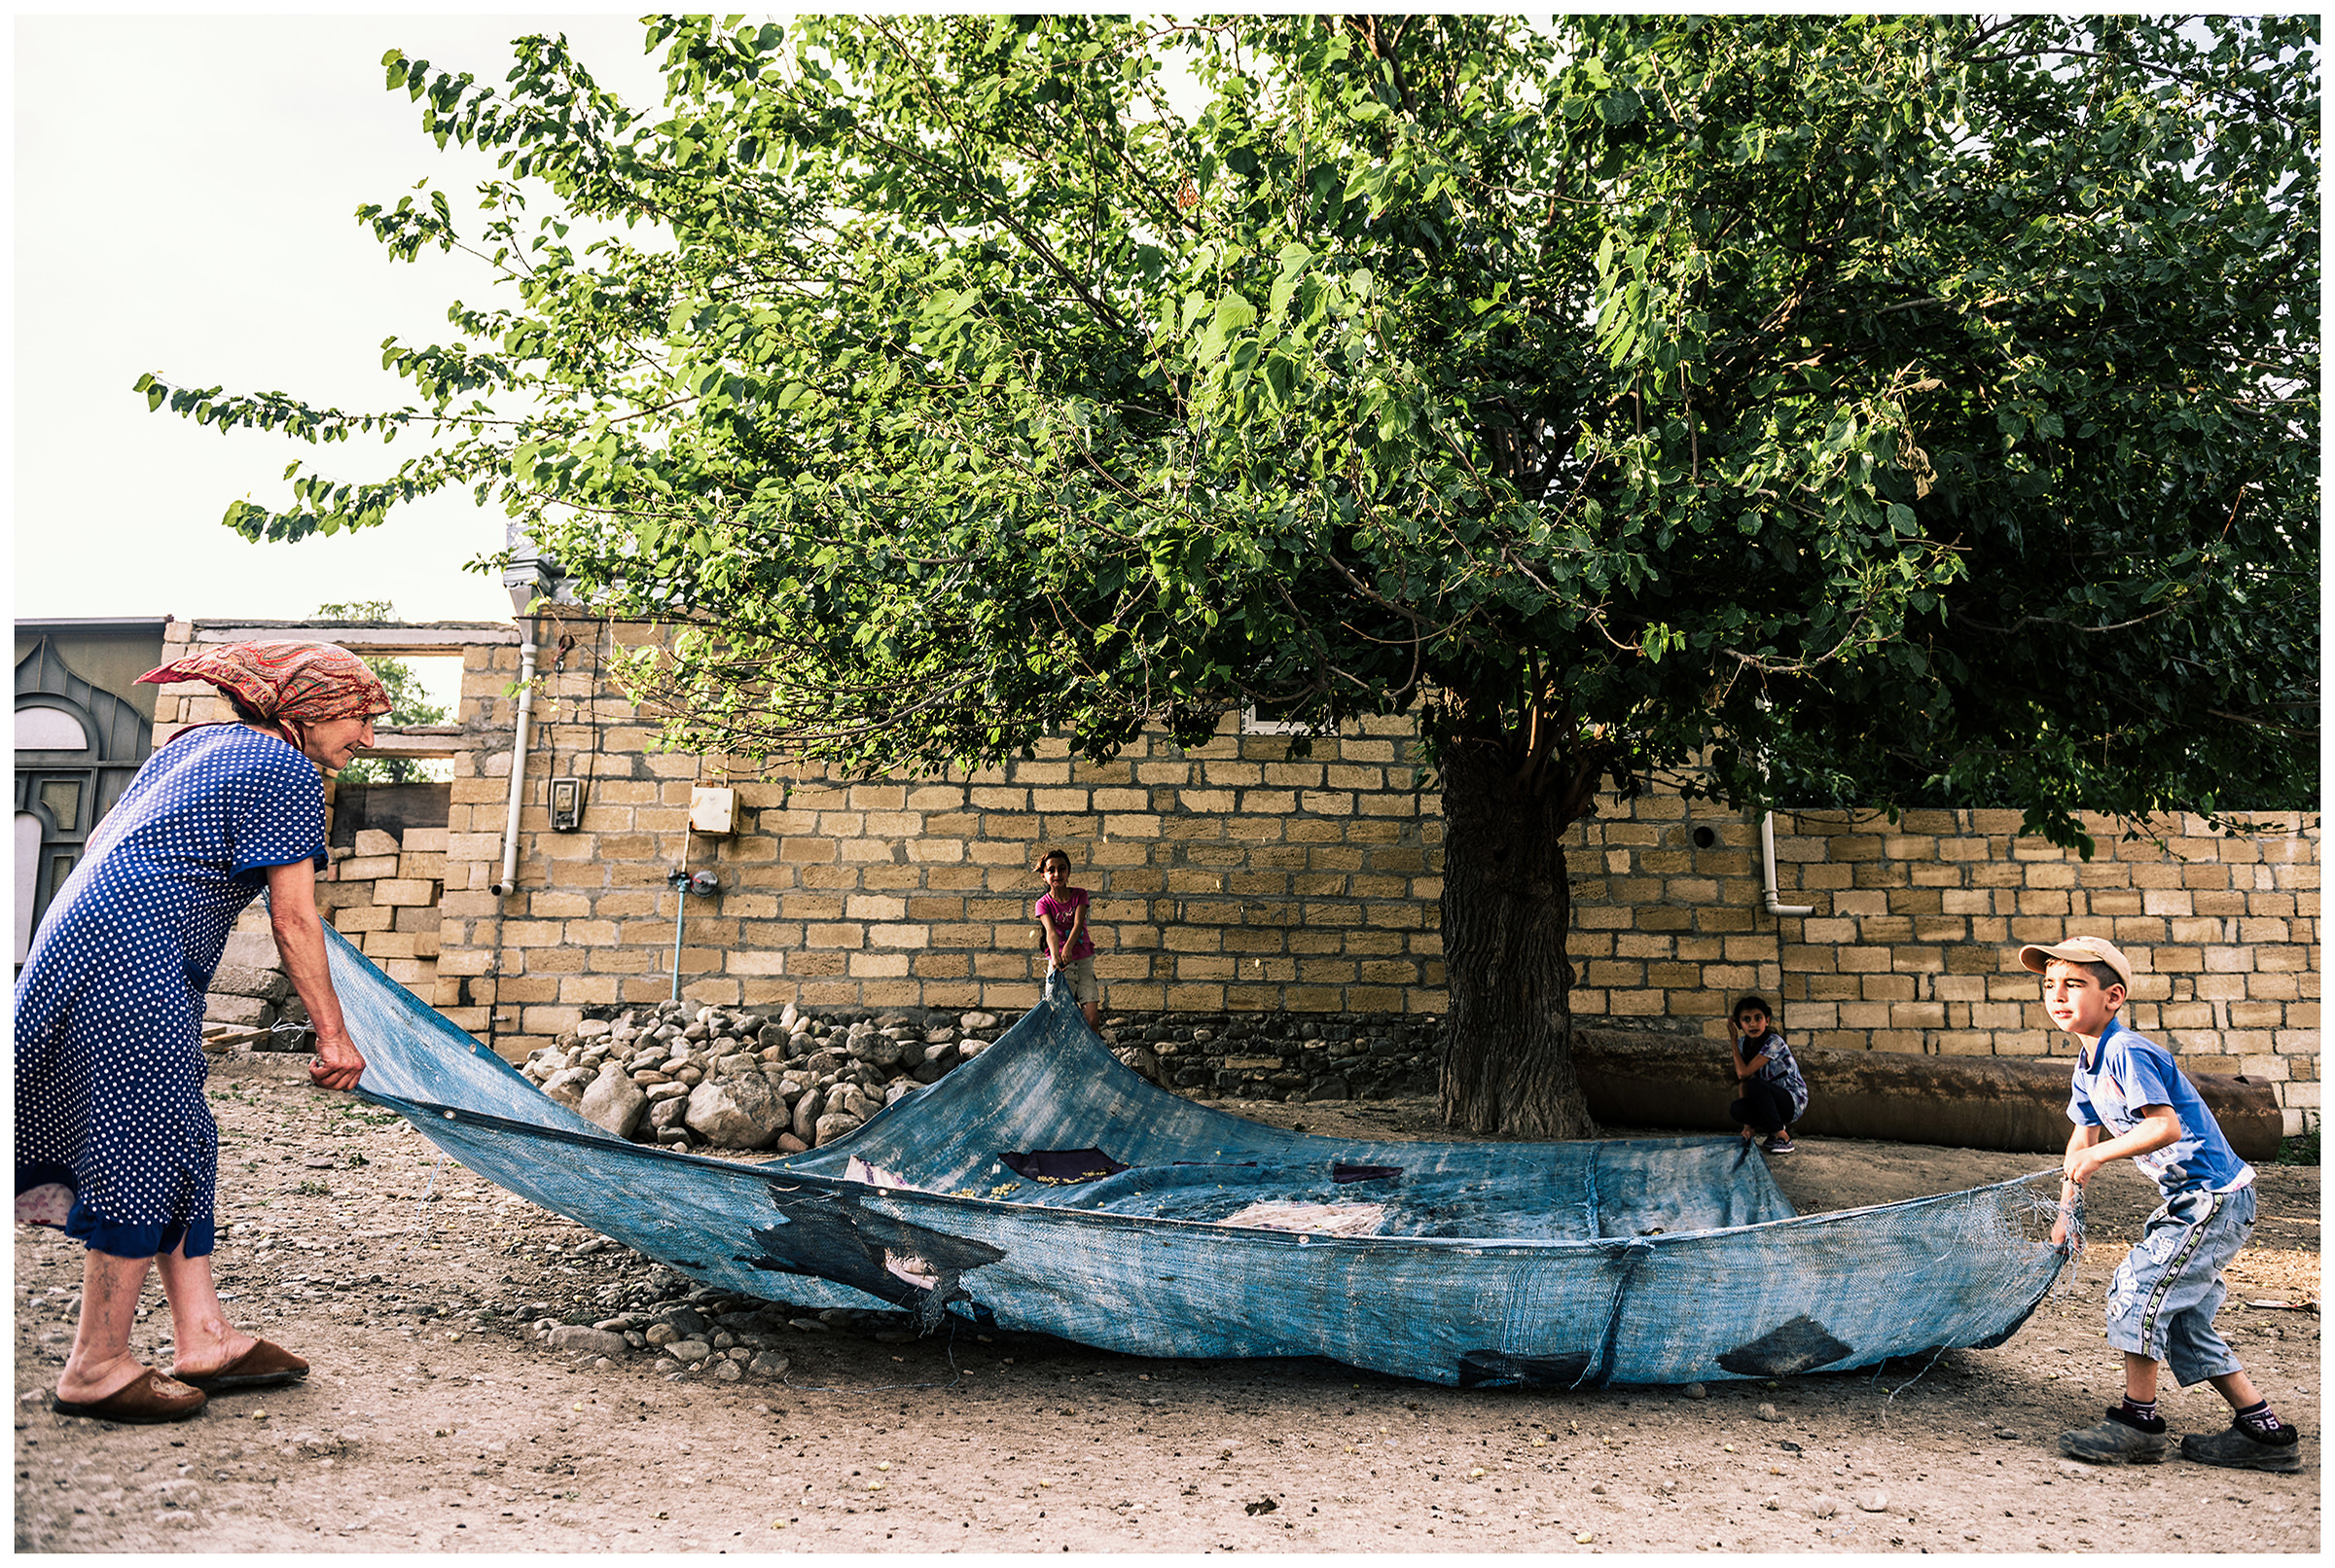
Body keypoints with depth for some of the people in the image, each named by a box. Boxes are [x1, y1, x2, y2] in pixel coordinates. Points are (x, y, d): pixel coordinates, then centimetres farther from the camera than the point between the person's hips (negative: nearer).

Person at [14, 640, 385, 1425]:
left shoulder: (199, 742, 21)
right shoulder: (290, 773, -6)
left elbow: (102, 841, 27)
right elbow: (293, 920, -9)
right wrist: (333, 1033, -5)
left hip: (79, 933, 10)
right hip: (132, 964, -10)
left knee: (179, 1145, 12)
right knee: (148, 1152, -3)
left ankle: (202, 1339, 16)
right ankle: (97, 1368, 6)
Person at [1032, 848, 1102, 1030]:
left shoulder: (1079, 895, 2)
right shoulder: (1044, 904, -4)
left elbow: (1078, 923, -14)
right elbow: (1051, 931, -21)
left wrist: (1068, 948, -33)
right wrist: (1055, 956, -40)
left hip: (1084, 960, 2)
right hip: (1059, 961, -2)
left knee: (1093, 1016, -6)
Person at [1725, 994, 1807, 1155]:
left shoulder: (1773, 1041, -20)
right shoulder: (1743, 1044, 1)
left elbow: (1743, 1074, -26)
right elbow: (1742, 1081, 0)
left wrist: (1733, 1041, -15)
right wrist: (1748, 1126, -6)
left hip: (1794, 1102, -6)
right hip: (1771, 1100, 6)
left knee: (1755, 1085, -34)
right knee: (1735, 1109, -23)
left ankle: (1782, 1136, -21)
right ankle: (1779, 1127, 1)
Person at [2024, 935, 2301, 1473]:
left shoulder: (2126, 1051, -20)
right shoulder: (2088, 1065, 11)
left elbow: (2166, 1127, -29)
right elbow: (2084, 1135, 21)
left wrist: (2098, 1156, -23)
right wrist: (2064, 1212, 22)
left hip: (2215, 1198, -10)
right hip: (2192, 1201, 10)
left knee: (2139, 1288, -11)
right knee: (2183, 1320, 12)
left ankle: (2138, 1420, 0)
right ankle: (2263, 1431, 20)